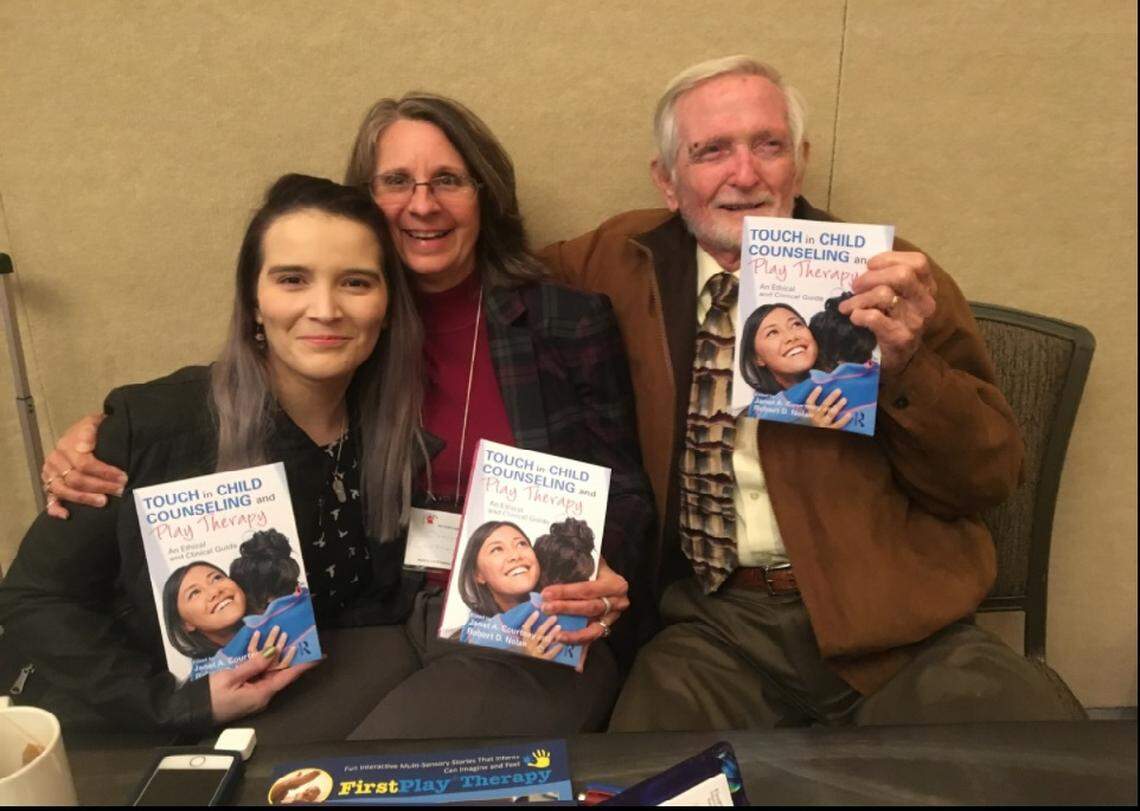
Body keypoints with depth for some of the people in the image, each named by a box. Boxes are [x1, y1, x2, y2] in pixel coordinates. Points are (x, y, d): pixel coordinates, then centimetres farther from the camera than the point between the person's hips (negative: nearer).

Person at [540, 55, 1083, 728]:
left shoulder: (895, 280, 3)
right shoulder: (627, 262, 7)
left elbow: (992, 477, 4)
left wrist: (906, 365, -16)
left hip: (887, 615, 1)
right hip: (714, 627, 0)